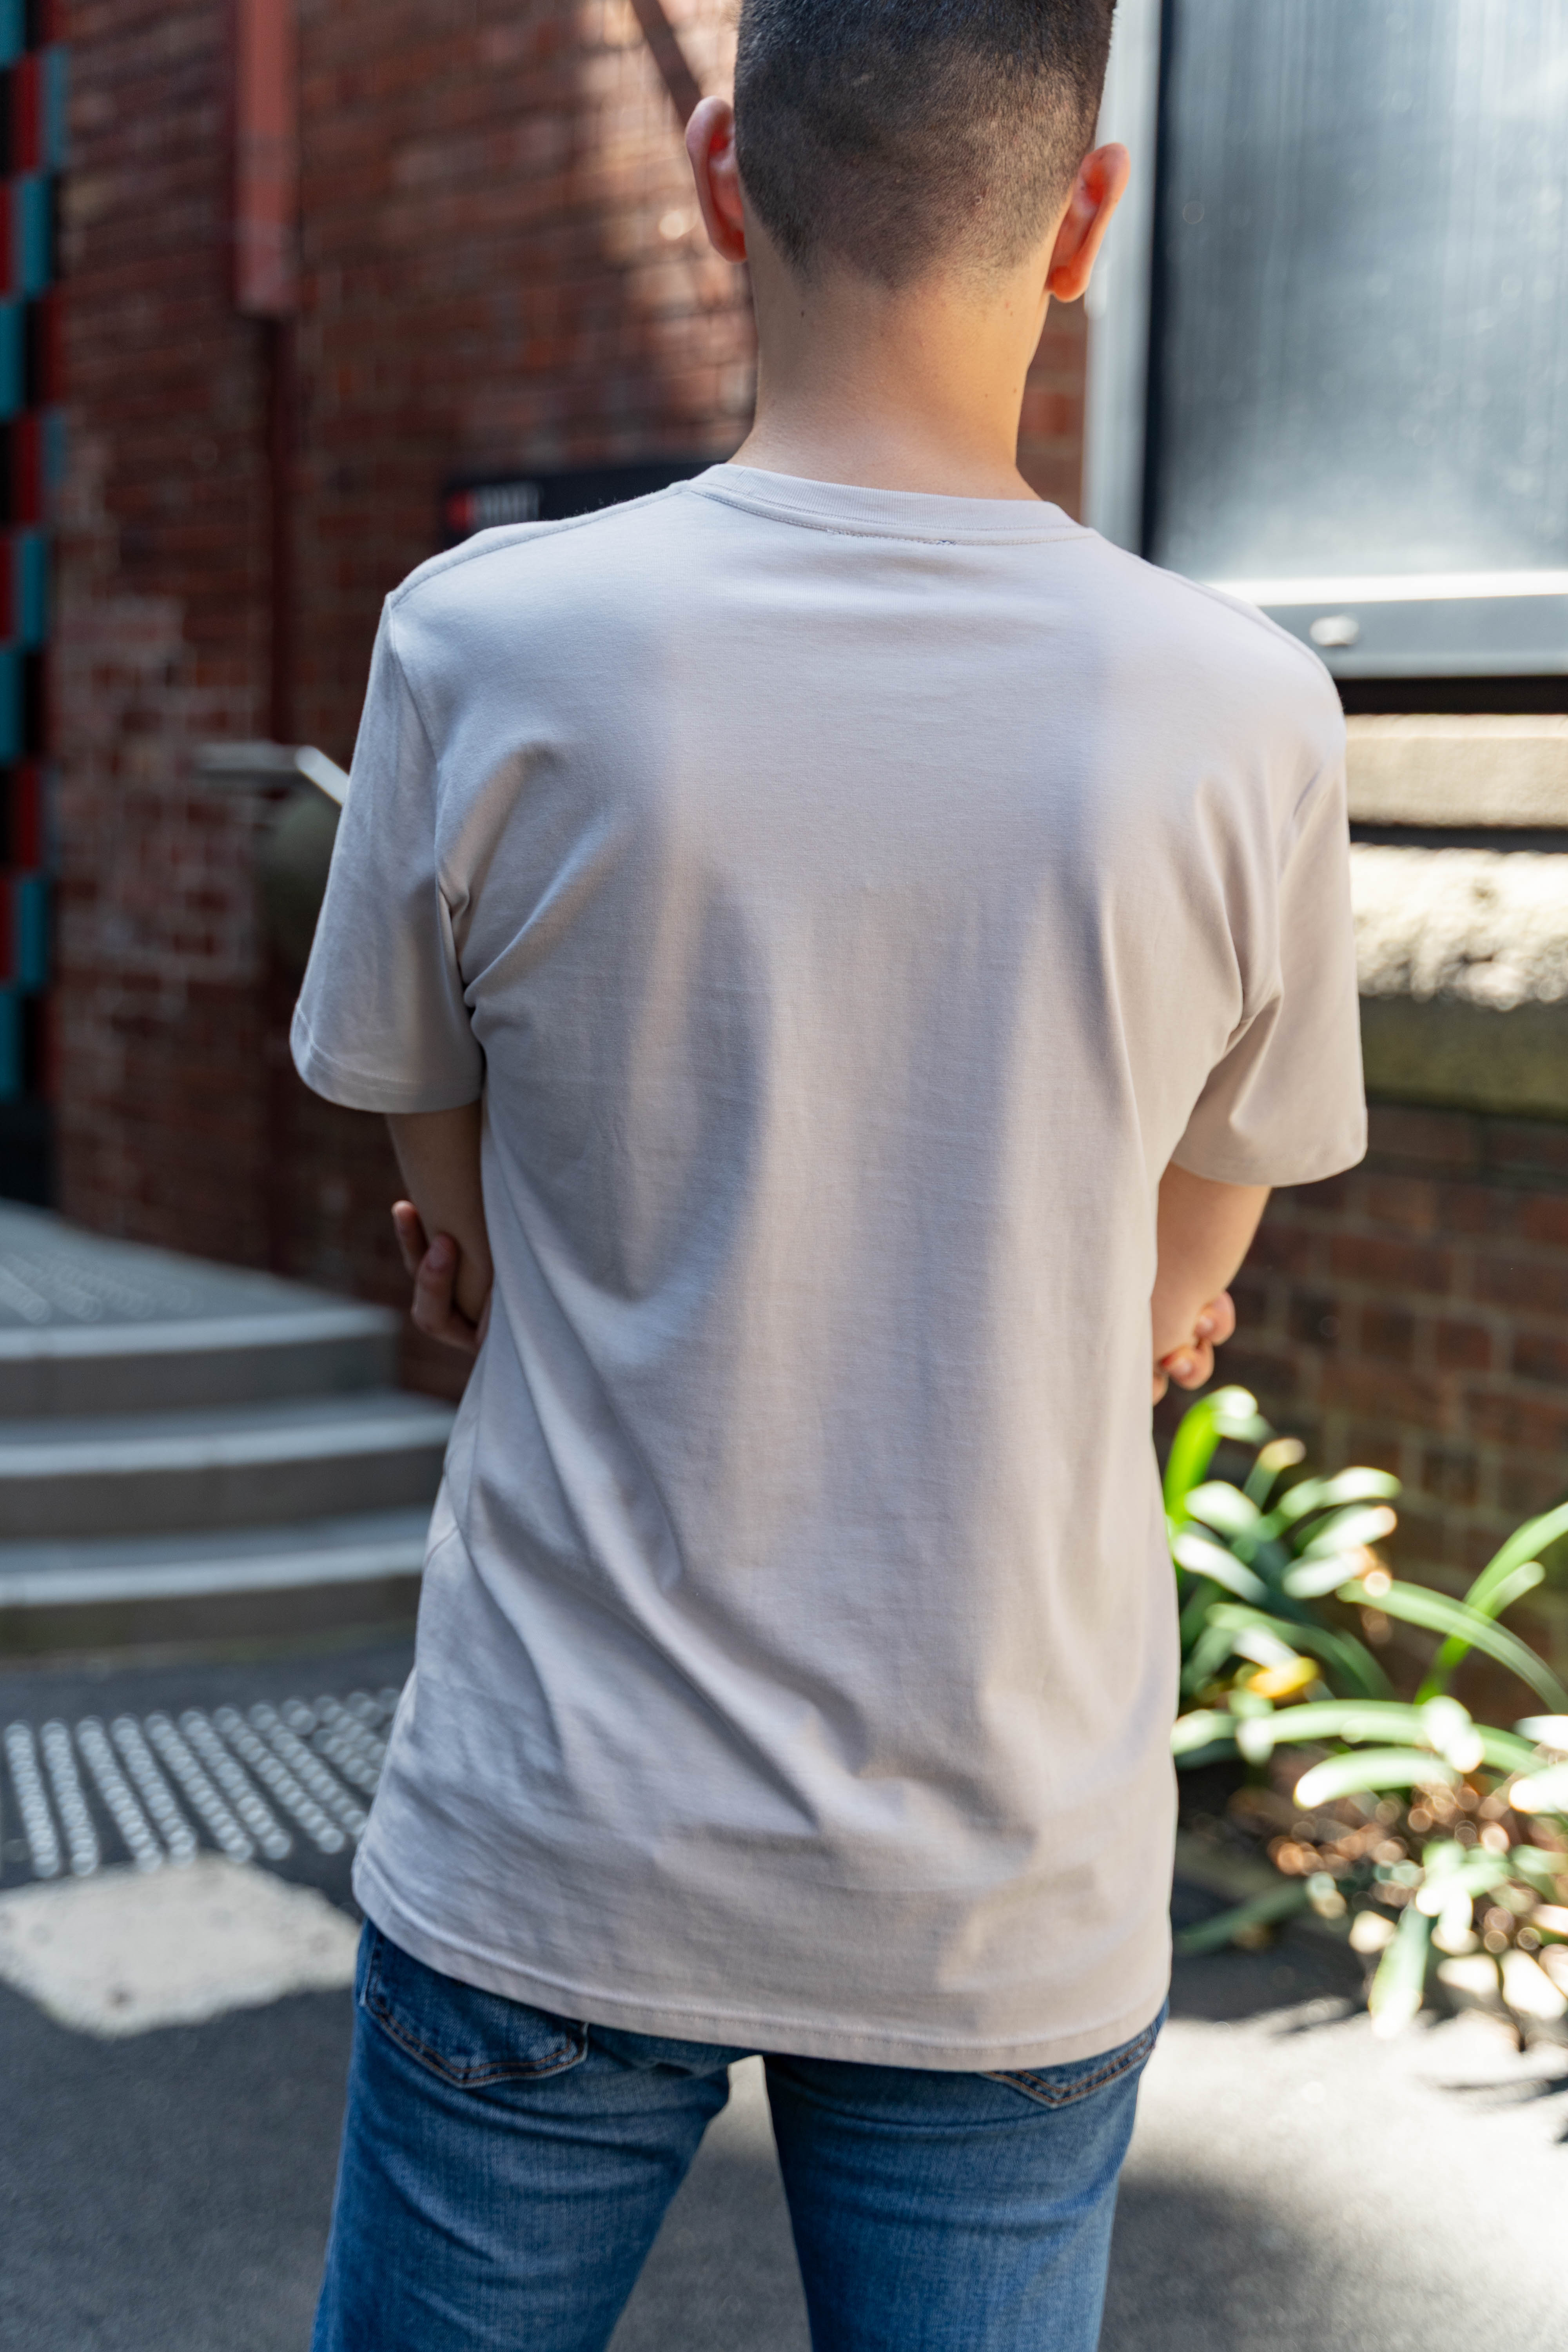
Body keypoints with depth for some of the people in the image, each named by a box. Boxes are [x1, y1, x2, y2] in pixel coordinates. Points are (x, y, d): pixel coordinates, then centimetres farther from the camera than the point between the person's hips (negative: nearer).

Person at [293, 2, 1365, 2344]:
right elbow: (1170, 1301, 4)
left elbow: (470, 1242, 2)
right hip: (1017, 1919, 1)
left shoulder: (486, 643, -12)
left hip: (556, 1867, 0)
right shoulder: (1248, 722, -10)